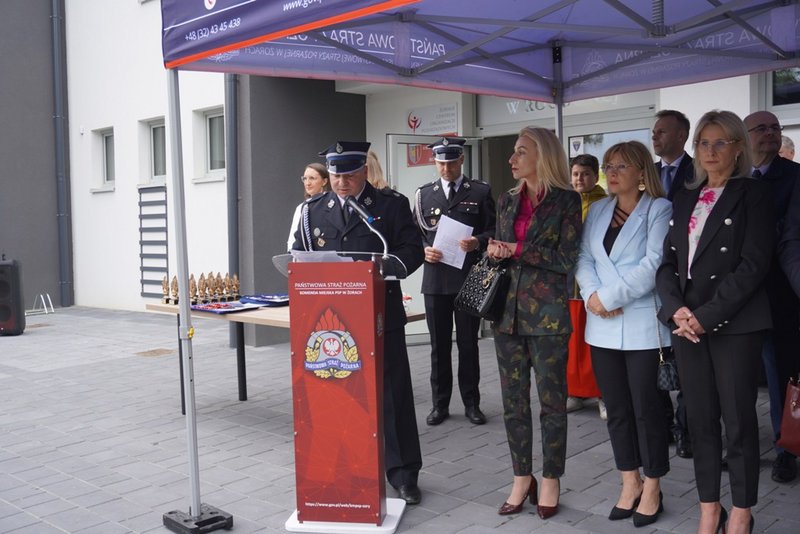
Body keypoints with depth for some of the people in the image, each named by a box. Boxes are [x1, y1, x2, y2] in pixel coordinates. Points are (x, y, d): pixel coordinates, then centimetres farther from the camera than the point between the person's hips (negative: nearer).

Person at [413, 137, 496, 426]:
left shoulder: (481, 191, 3)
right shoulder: (424, 194, 10)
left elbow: (493, 230, 2)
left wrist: (478, 242, -18)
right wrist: (424, 250, -9)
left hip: (469, 279, -2)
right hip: (435, 279, 2)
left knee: (468, 343, 6)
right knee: (439, 344, 8)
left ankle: (471, 402, 18)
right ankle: (440, 403, 18)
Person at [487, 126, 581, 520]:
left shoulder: (566, 201, -4)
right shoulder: (507, 201, 12)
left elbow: (566, 259, -10)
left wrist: (518, 250, -13)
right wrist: (494, 253, -3)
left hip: (547, 314, -5)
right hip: (508, 310, 5)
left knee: (551, 400, 5)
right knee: (513, 399, 9)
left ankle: (550, 480, 19)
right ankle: (521, 477, 22)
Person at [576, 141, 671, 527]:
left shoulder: (659, 209, -3)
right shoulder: (598, 210, 14)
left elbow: (653, 264, -14)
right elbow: (584, 259, 7)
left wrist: (608, 297, -16)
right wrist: (591, 295, -11)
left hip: (641, 325, -5)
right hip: (602, 326, 5)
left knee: (645, 408, 3)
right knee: (616, 409, 11)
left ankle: (651, 489, 18)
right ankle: (630, 483, 25)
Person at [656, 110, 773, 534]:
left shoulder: (752, 194, -1)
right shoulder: (684, 199, 15)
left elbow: (753, 264, -11)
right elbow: (668, 262, 10)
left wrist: (708, 316, -15)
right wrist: (677, 309, -7)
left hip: (734, 324, -5)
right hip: (686, 321, 5)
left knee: (739, 420, 3)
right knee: (700, 419, 10)